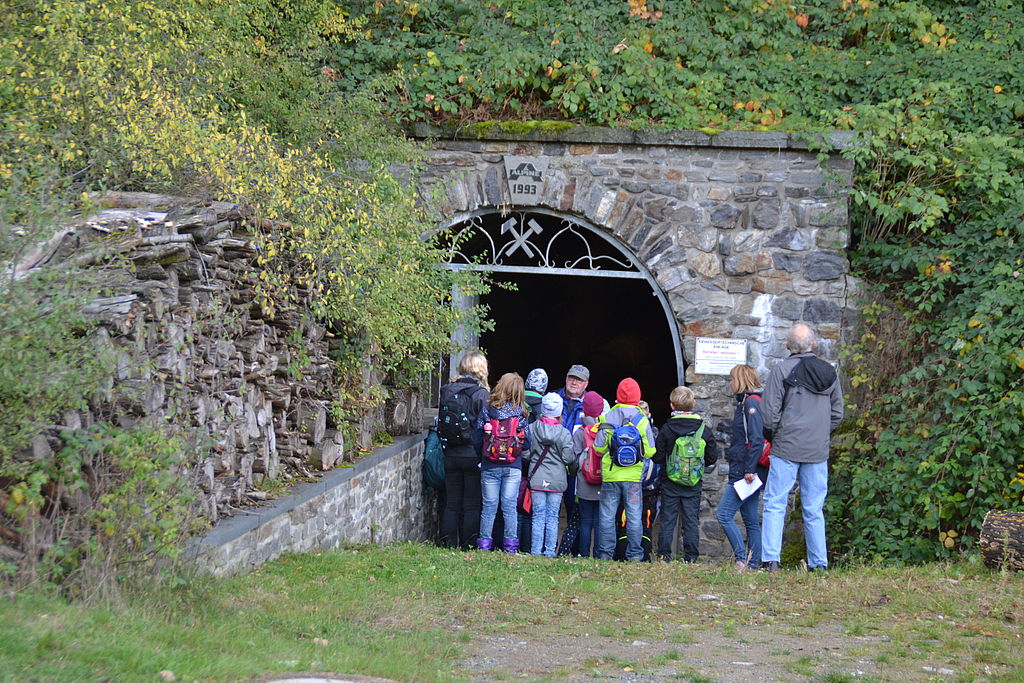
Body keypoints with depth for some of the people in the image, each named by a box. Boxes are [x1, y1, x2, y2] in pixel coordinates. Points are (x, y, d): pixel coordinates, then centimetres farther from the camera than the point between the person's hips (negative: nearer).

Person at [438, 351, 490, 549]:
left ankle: (449, 543, 11)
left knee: (451, 503, 12)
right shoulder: (481, 394, -12)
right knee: (472, 504, 5)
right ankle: (468, 545, 5)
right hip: (474, 456, -4)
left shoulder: (447, 391, 2)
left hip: (451, 456, 4)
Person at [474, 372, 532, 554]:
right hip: (513, 468, 0)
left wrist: (482, 457, 16)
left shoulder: (486, 410, -4)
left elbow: (477, 440, -1)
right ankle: (510, 545, 6)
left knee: (489, 506, 6)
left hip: (489, 467, 0)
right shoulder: (520, 413, -3)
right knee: (510, 506, 5)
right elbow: (527, 443, -1)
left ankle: (484, 543, 7)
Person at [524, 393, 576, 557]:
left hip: (537, 478, 1)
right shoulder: (564, 433, -7)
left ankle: (536, 550, 3)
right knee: (553, 517, 5)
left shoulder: (532, 428, -4)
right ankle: (550, 551, 4)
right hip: (557, 480, -1)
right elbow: (568, 458, -6)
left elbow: (525, 453, -3)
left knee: (538, 516, 5)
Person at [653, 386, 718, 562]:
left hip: (670, 483, -1)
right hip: (694, 485, 1)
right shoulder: (704, 429, -4)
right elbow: (713, 457, 2)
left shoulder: (666, 429, -7)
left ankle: (664, 555, 3)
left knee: (668, 519, 5)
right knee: (691, 520, 5)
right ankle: (691, 557, 2)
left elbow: (658, 457, -6)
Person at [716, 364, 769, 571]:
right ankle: (753, 563, 11)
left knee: (723, 515, -12)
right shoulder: (744, 403, 18)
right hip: (747, 473, 10)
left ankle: (743, 559, -12)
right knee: (751, 520, 10)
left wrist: (749, 469, -23)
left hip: (745, 473, -10)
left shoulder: (751, 403, -12)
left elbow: (756, 439, -20)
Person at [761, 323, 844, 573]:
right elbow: (837, 414, 11)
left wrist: (775, 438, 7)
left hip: (786, 449, -4)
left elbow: (771, 414, -8)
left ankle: (770, 561, -6)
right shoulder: (830, 372, 6)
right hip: (818, 451, 4)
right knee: (814, 510, 9)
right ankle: (819, 564, 9)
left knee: (775, 505, 0)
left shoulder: (781, 371, -7)